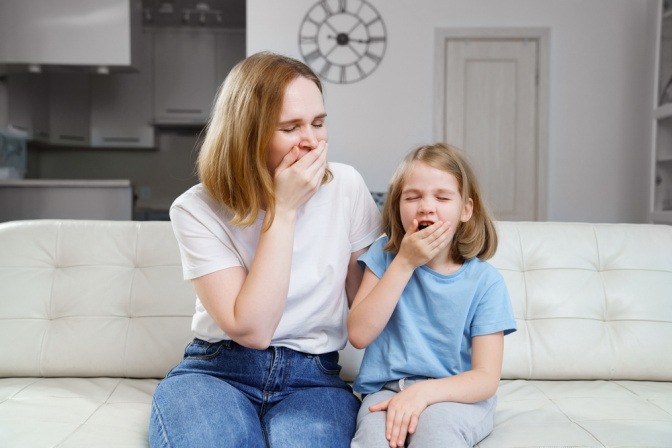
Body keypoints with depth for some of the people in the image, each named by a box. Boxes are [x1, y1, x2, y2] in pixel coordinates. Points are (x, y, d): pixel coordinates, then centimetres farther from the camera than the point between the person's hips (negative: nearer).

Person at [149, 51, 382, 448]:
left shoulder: (346, 186, -3)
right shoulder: (198, 210, -9)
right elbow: (251, 329, -18)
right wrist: (282, 209, -19)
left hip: (314, 378, 1)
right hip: (216, 370, 0)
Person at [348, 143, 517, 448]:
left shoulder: (485, 281, -4)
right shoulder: (384, 256, 1)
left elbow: (486, 379, -7)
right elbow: (359, 335, -10)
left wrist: (423, 392, -25)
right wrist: (405, 263, -14)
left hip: (455, 395, -1)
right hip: (386, 390, 1)